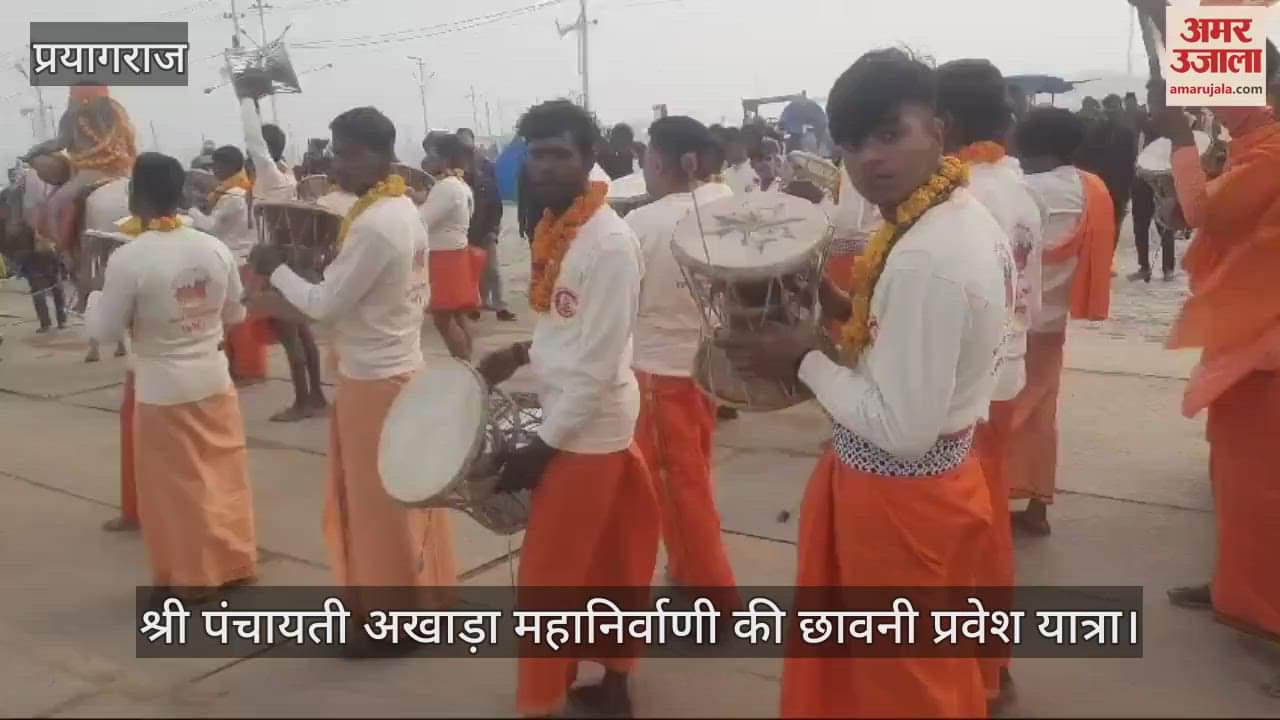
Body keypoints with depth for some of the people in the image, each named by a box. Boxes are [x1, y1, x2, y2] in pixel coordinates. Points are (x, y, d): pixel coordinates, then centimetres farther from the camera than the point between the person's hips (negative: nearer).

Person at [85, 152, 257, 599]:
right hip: (214, 379, 4)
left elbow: (105, 331, -9)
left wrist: (93, 297, 9)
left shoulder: (128, 258, -17)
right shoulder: (215, 248, -3)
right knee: (224, 473, 15)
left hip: (163, 390, -4)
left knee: (176, 484, 10)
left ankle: (190, 576, 22)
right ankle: (235, 561, 28)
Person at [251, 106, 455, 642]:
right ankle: (425, 596, 30)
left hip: (372, 379, -9)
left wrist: (276, 270, -4)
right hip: (403, 366, 9)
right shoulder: (405, 211, 7)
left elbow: (326, 304, -19)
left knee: (378, 502, 4)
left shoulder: (372, 224, -22)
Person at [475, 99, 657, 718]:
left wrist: (543, 445, -19)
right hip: (565, 415, 9)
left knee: (547, 576, 2)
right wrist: (520, 353, 2)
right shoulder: (552, 229, 6)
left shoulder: (610, 244, -22)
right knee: (602, 563, 20)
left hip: (589, 427, -9)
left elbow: (598, 365, -23)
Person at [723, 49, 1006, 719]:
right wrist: (852, 312, 2)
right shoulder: (963, 215, 2)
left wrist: (805, 362, -16)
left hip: (897, 497, -9)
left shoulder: (926, 258, -29)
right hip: (932, 480, 9)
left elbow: (901, 428, -28)